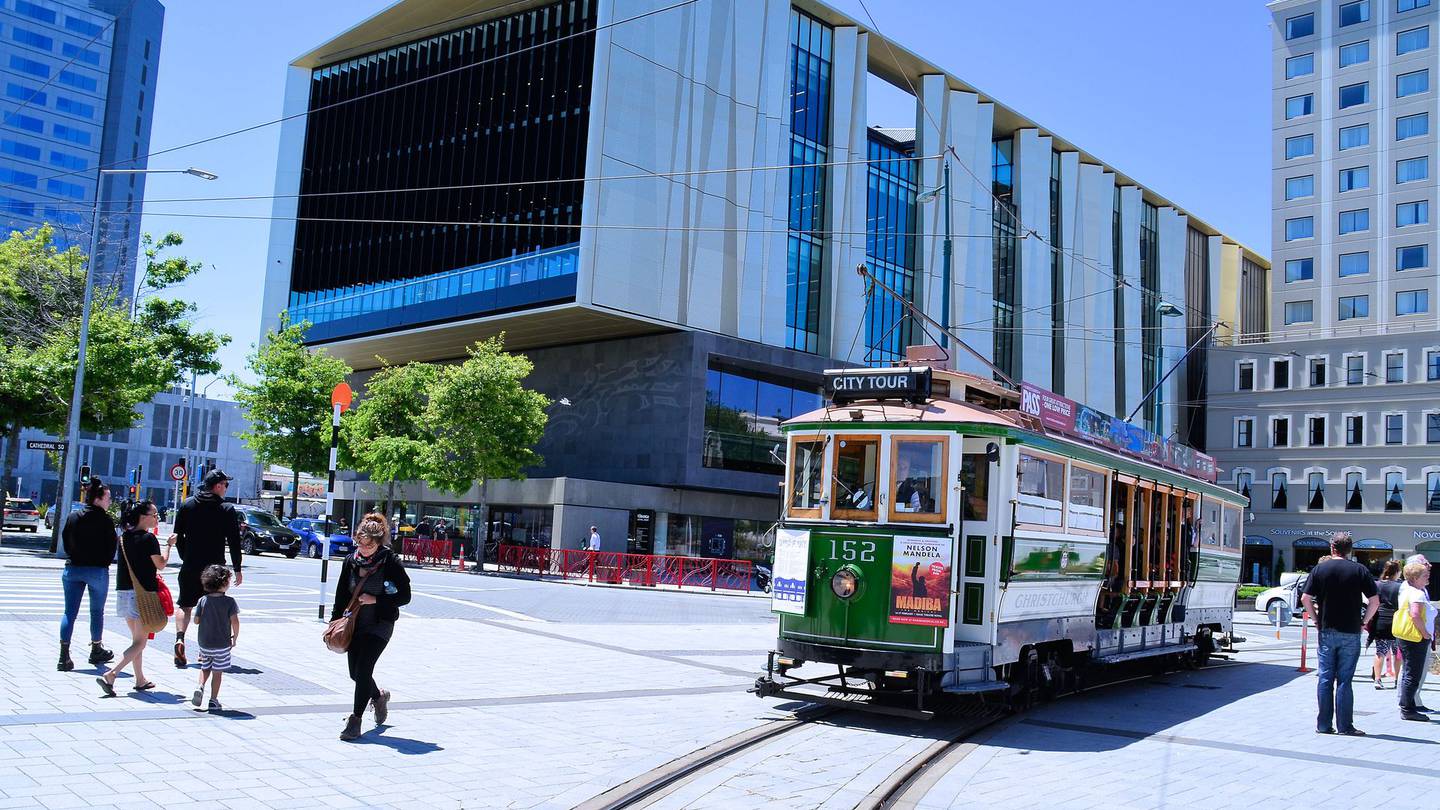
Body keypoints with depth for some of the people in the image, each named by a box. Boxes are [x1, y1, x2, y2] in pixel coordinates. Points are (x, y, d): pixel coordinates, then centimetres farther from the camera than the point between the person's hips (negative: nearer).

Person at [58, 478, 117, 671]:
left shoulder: (72, 517, 3)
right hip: (97, 570, -3)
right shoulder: (105, 520, -9)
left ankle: (64, 656, -3)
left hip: (72, 569, 4)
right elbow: (112, 546, -7)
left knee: (70, 612, 4)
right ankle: (96, 651, 23)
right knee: (97, 612, 12)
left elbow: (65, 541, 9)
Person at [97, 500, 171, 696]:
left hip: (124, 591, 8)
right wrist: (169, 546, 3)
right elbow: (161, 564, -8)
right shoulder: (148, 538, -13)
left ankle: (140, 680, 26)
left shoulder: (124, 537, 8)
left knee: (136, 638, 19)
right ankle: (109, 675, -15)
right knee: (140, 642, -1)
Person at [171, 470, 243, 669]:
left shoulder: (187, 505, 3)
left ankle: (179, 637, -11)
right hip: (215, 567, -2)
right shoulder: (227, 510, -7)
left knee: (184, 605, 12)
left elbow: (178, 536, 7)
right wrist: (237, 569, 0)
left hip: (189, 567, 2)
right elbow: (234, 542, -7)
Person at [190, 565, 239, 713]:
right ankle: (213, 700, 8)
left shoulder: (203, 600, -3)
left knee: (205, 668, 22)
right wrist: (235, 637, -3)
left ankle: (200, 687, -2)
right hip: (222, 643, -3)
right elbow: (235, 621, -18)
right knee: (217, 672, 6)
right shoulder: (229, 602, -12)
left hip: (204, 642, 3)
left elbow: (196, 620, -2)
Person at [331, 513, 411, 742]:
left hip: (380, 624, -5)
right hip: (355, 623, 5)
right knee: (355, 672, 11)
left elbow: (405, 596, -10)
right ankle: (378, 696, 41)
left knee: (363, 669, -12)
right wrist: (335, 621, 8)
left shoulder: (390, 562, -12)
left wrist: (375, 600, -18)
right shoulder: (351, 561, 2)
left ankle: (355, 721, -2)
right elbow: (341, 594, 12)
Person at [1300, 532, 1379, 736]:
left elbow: (1305, 598, -4)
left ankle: (1324, 725, 9)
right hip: (1350, 633, -1)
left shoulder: (1320, 569, 0)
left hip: (1326, 631, 1)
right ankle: (1345, 725, 4)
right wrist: (1364, 621, 5)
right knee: (1344, 679, 2)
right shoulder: (1360, 570, -3)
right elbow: (1374, 601, -6)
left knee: (1325, 678, 6)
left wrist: (1317, 619, 7)